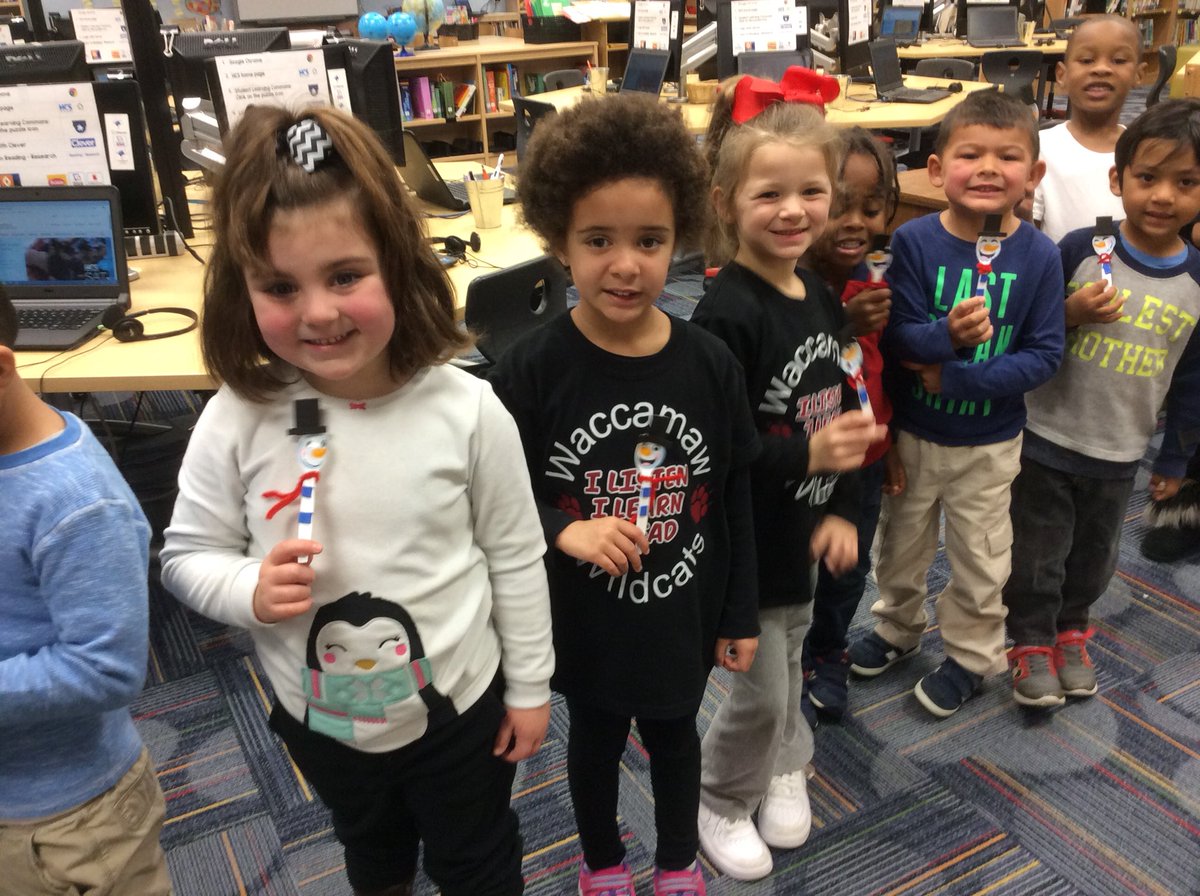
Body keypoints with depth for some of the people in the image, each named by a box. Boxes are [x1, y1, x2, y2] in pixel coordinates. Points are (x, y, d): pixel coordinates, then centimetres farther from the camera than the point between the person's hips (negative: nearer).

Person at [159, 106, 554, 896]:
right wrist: (252, 592, -27)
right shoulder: (235, 422, -20)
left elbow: (515, 559, -11)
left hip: (457, 702, -2)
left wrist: (529, 687, -3)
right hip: (318, 715, 2)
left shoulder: (465, 409, -22)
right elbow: (187, 556, -6)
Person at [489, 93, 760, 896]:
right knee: (595, 739, 24)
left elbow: (734, 497, -3)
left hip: (684, 614, 2)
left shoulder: (711, 365, -13)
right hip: (583, 619, -1)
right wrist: (564, 531, -29)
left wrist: (742, 614, 2)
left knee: (674, 735, 25)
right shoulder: (532, 371, -19)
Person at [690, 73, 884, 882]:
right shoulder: (727, 316, -24)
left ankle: (784, 771, 50)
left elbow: (841, 411, 8)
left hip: (805, 531, 7)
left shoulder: (821, 300, 1)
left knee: (790, 663, 24)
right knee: (760, 692, 6)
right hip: (744, 541, -7)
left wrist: (842, 510, 0)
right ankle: (721, 803, 34)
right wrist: (806, 456, -32)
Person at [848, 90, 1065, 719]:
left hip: (990, 442, 0)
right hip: (911, 431, 1)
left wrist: (956, 378, -24)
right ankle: (897, 627, 47)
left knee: (980, 559, 16)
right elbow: (896, 339, -18)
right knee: (902, 542, 22)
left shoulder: (1038, 255, -14)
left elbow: (1044, 355, -15)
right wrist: (947, 334, -39)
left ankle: (971, 653, 40)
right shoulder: (914, 242, -15)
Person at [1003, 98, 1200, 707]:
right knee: (1036, 555, 10)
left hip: (1120, 455, 3)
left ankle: (1070, 631, 44)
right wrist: (1069, 313, -26)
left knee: (1093, 558, 19)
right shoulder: (1081, 250, -13)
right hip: (1045, 440, -2)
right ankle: (1032, 643, 31)